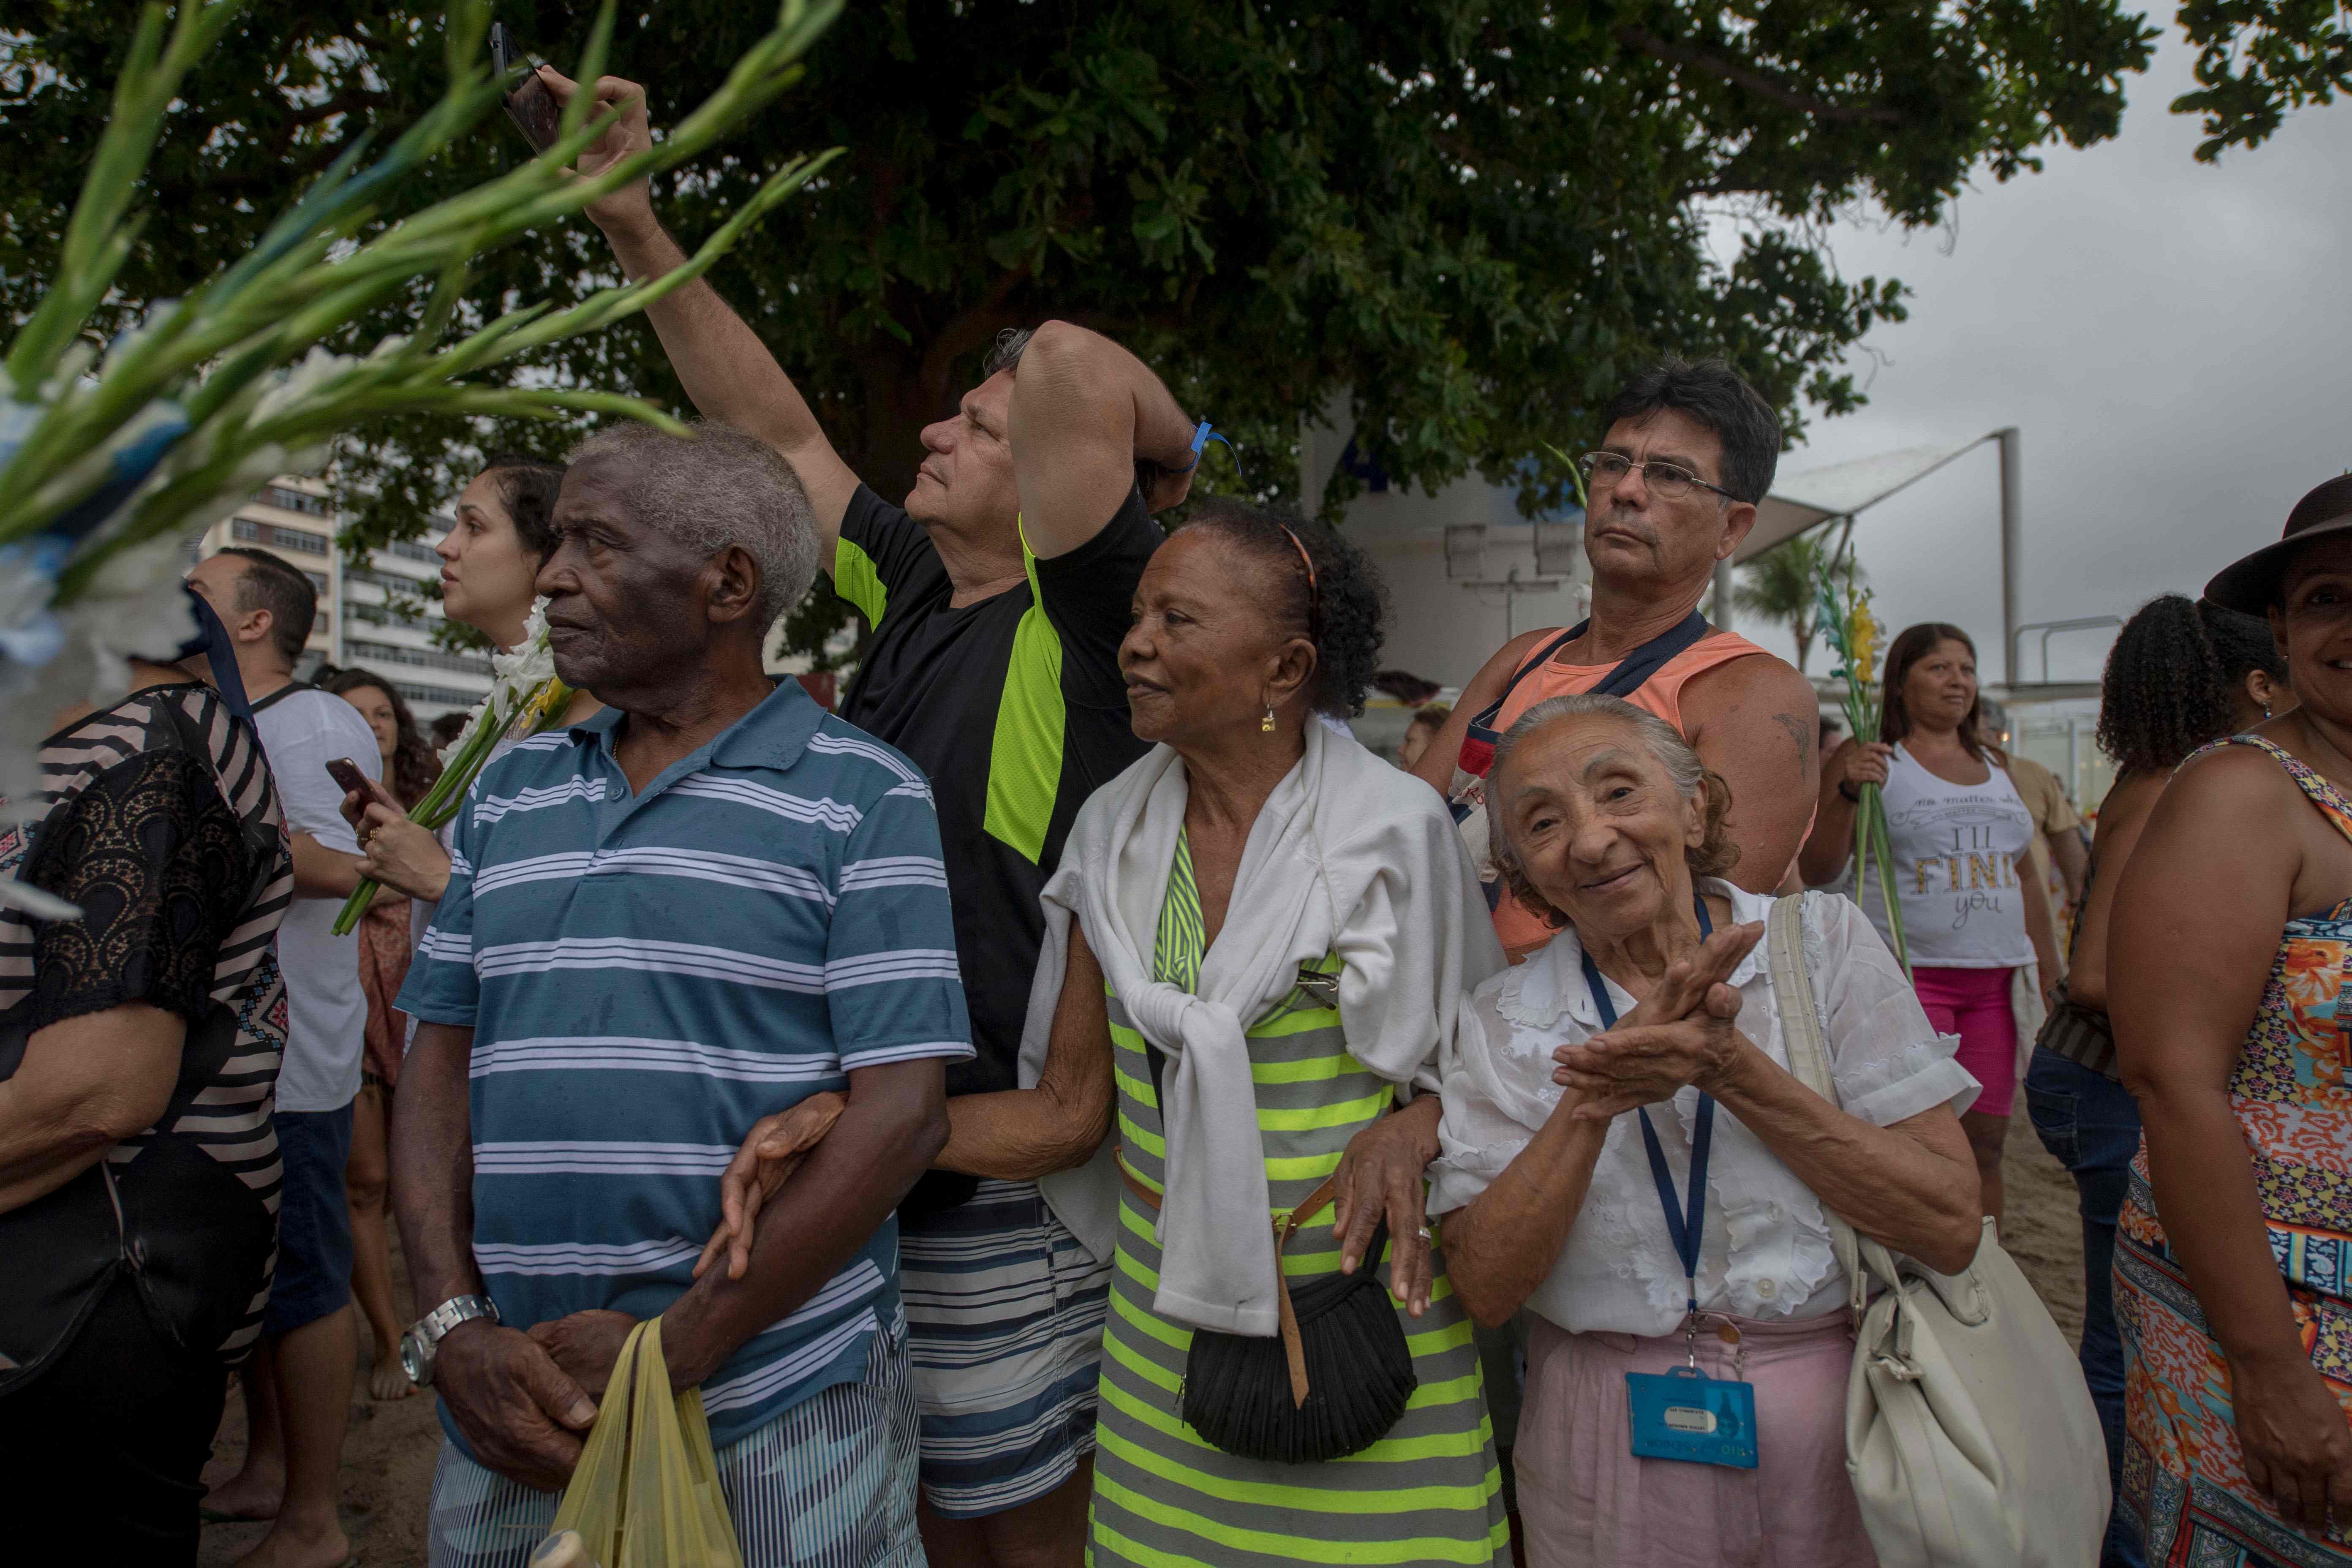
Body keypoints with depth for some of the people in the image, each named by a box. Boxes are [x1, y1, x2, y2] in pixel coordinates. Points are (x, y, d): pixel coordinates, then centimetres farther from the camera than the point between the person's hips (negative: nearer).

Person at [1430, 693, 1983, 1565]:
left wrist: (1730, 1070, -23)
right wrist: (1595, 1097, -25)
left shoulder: (1824, 942, -7)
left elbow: (1951, 1228, -12)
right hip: (1610, 1452, 0)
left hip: (1838, 1423, 0)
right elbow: (1485, 1289, -14)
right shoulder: (1502, 1024, -6)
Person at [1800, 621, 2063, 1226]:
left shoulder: (1995, 763, 17)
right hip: (1909, 974, -6)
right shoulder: (1873, 759, -1)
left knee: (1985, 1144, 9)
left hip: (1997, 979, 6)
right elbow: (1817, 870, -5)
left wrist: (2051, 979, 20)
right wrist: (1848, 791, -20)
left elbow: (2025, 878, 23)